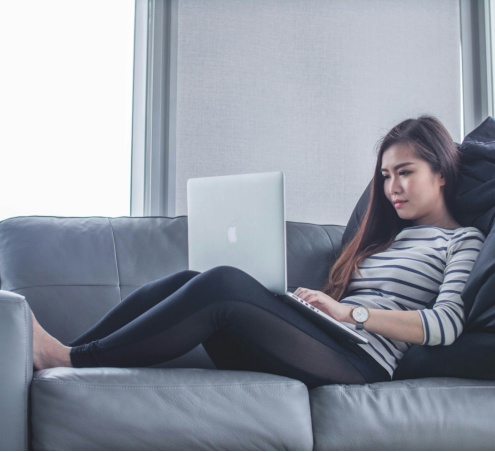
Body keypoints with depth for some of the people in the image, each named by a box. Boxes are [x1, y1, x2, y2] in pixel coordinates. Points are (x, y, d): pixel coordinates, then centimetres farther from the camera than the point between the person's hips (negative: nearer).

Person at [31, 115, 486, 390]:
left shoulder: (463, 241, 10)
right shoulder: (385, 235, 31)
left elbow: (447, 325, -8)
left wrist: (349, 312, -10)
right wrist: (315, 302, 0)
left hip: (359, 359, -7)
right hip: (325, 344, 7)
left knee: (222, 283, -28)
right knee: (187, 282, -14)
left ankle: (71, 359, -24)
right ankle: (57, 354, -17)